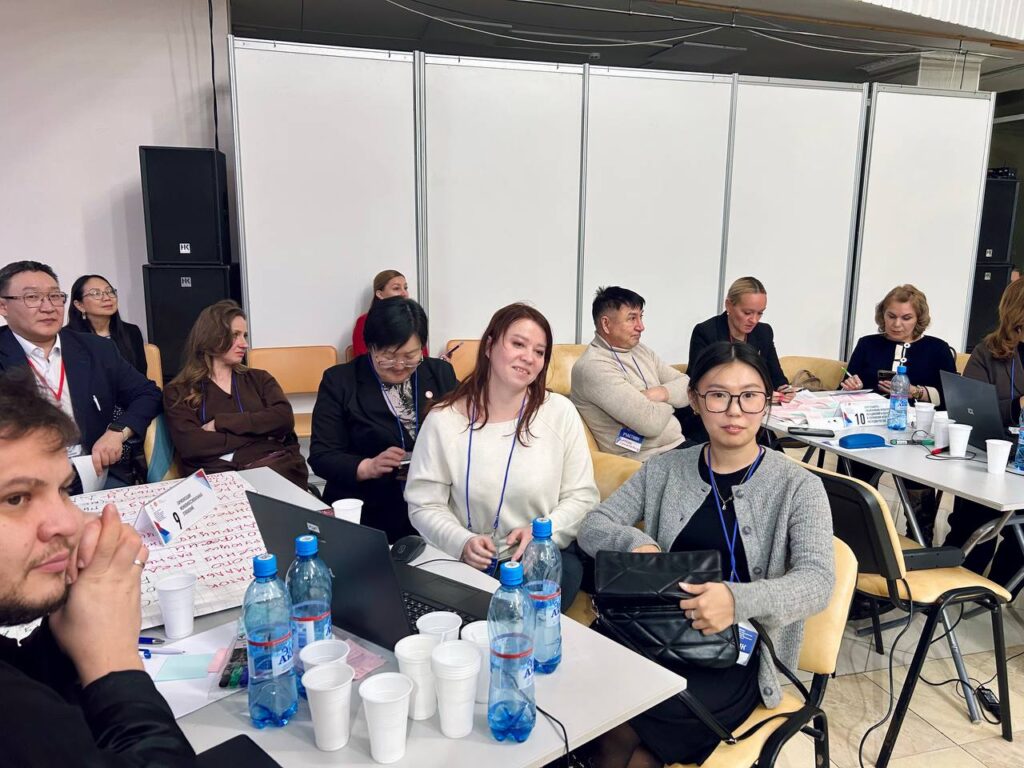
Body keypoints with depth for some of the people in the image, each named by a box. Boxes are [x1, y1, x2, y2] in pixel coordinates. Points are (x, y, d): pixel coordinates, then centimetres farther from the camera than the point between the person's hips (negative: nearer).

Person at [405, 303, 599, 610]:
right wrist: (462, 543, -19)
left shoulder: (560, 413, -1)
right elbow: (424, 504, 0)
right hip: (469, 562, 0)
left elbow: (581, 495, 2)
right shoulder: (443, 420, -2)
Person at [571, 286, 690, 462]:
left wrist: (662, 393, -14)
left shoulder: (641, 350, 11)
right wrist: (670, 400, -2)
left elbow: (687, 386, 7)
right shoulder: (593, 367, -18)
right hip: (652, 460, -8)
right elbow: (650, 422, -23)